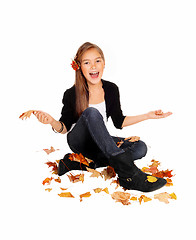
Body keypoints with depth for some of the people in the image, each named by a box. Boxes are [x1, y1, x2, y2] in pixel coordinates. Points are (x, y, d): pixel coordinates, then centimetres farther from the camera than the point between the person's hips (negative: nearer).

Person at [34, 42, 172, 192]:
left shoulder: (111, 90, -4)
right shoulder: (72, 94, -14)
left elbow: (119, 122, 5)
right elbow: (65, 127, -7)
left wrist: (148, 116, -2)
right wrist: (52, 122, -30)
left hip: (100, 142, 5)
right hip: (79, 142, -4)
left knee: (140, 148, -19)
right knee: (91, 112, -35)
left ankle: (79, 163, -23)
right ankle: (129, 175, -42)